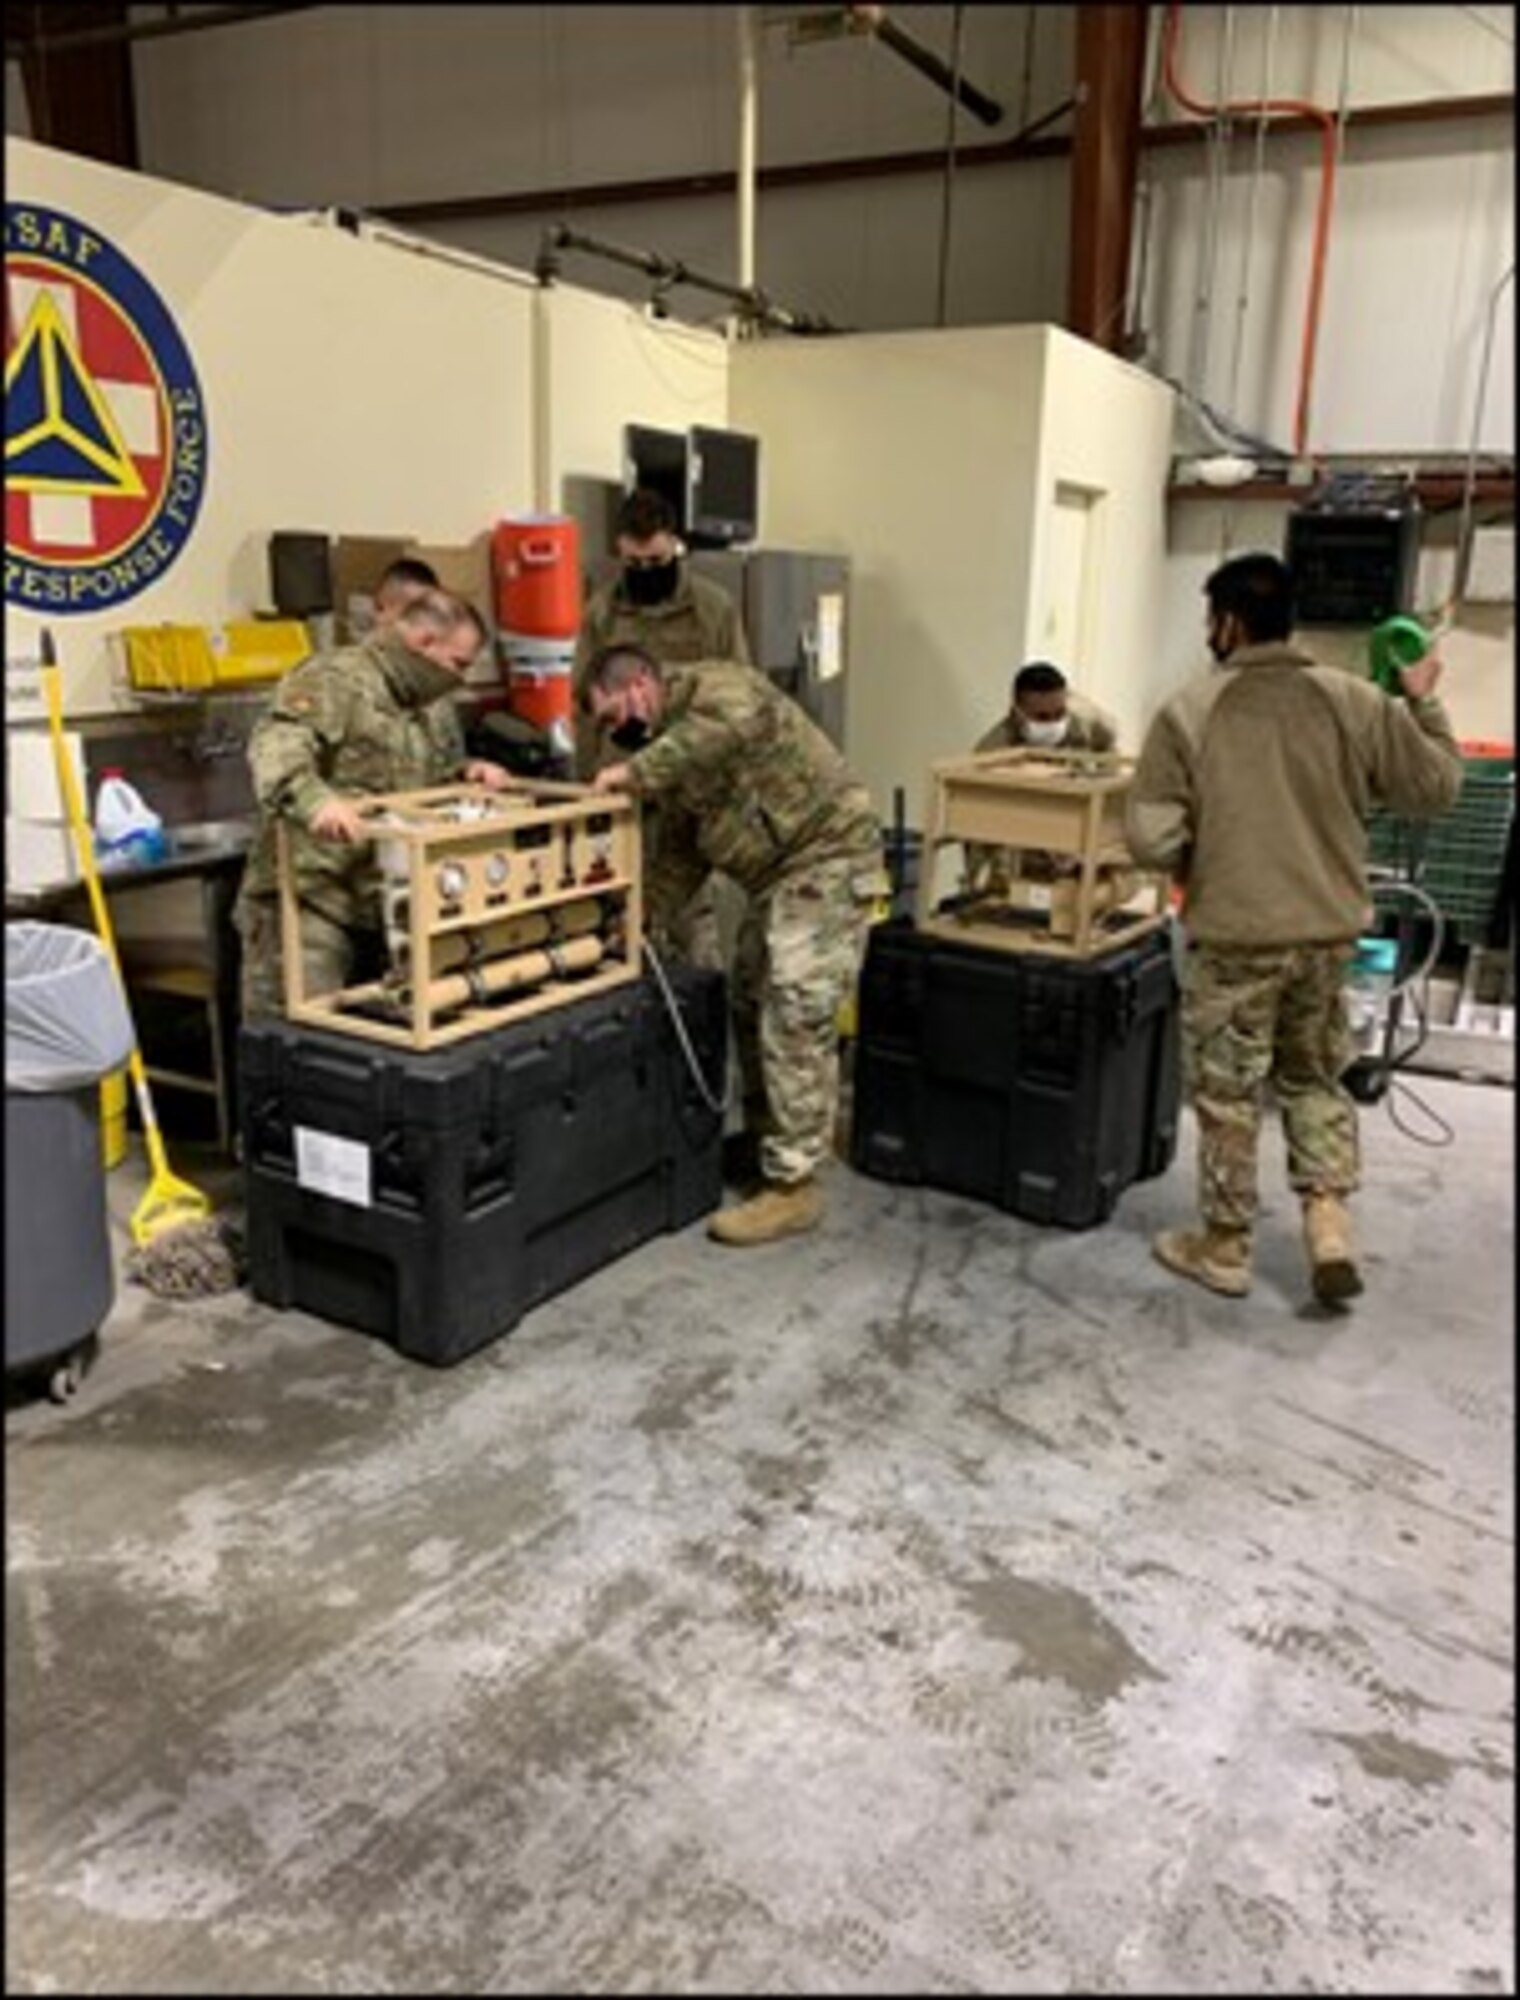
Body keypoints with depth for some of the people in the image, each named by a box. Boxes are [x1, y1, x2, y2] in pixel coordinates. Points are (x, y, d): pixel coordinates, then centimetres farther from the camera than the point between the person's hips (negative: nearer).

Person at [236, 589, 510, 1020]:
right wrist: (315, 799, -47)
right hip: (312, 899, -8)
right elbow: (275, 746, -27)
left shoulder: (434, 704, 17)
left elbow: (436, 774, 32)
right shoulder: (334, 679, -11)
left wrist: (468, 772, 8)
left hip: (388, 905, 8)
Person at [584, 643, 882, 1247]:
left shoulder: (714, 686, -13)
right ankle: (766, 1137, 33)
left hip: (825, 861, -10)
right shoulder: (674, 748, 15)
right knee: (751, 1005, 16)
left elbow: (733, 724, -38)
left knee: (794, 1019, -11)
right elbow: (682, 854, 16)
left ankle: (793, 1186, -4)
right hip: (774, 878, 10)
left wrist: (637, 771, -31)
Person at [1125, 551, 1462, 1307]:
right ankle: (1329, 1226, 13)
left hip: (1233, 939, -3)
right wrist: (1423, 703, 20)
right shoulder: (1355, 701, -1)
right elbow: (1436, 787, 7)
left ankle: (1225, 1248, 21)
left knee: (1228, 1095, 10)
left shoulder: (1188, 712, -10)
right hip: (1329, 934, 4)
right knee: (1315, 1080, 22)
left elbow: (1149, 840, -14)